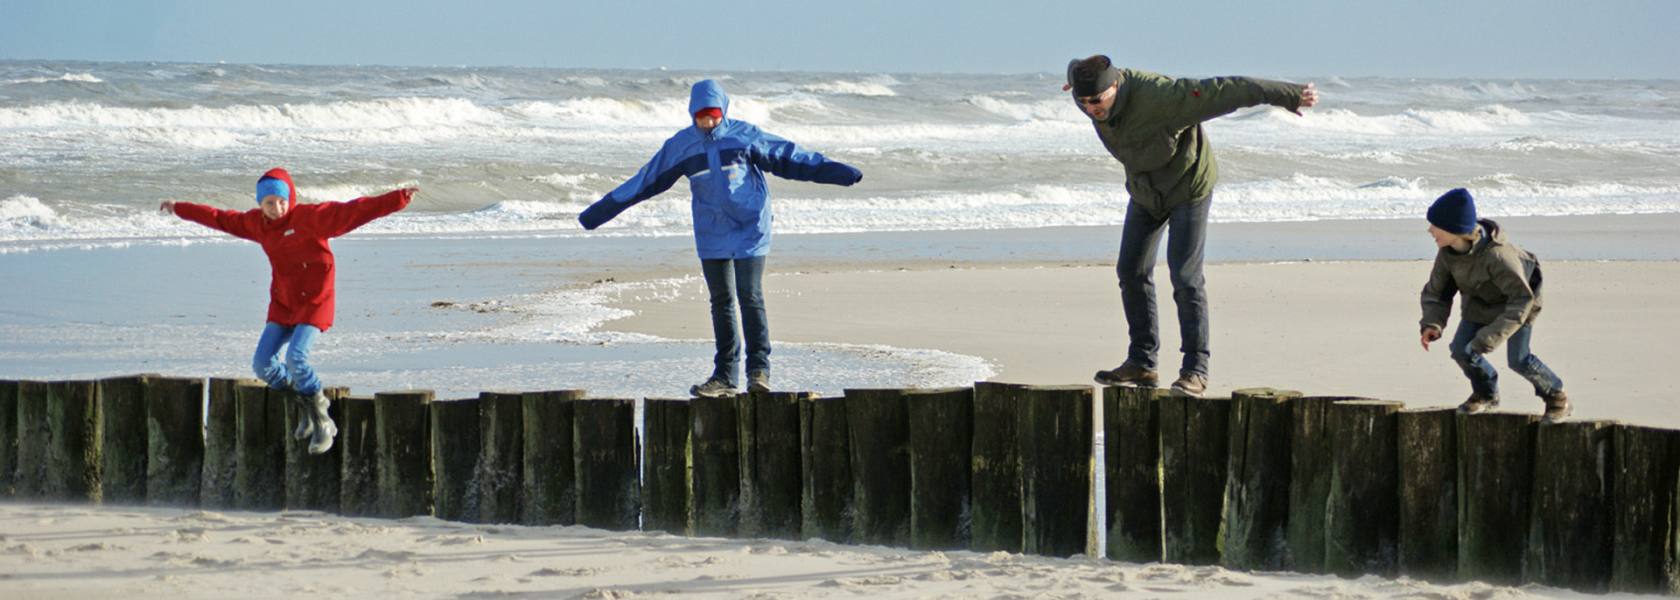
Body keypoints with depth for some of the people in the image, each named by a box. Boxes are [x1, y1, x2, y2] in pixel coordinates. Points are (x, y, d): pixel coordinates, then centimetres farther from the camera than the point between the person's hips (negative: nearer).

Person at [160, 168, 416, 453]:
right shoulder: (256, 223, 5)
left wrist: (398, 199, -33)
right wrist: (180, 209, 30)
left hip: (313, 303, -7)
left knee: (296, 358, -24)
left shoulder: (311, 217, -14)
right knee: (263, 364, -2)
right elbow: (221, 219, 21)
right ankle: (307, 407, 19)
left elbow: (353, 212, -22)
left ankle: (323, 423, -8)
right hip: (282, 305, 7)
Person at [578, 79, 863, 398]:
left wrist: (837, 172, -10)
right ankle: (725, 375, 12)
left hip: (750, 230, -3)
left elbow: (788, 158, -4)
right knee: (721, 302, 6)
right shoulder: (681, 145, 1)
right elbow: (646, 181, 7)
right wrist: (602, 210, 8)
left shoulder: (745, 135, -6)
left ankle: (758, 368, -4)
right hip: (712, 236, 3)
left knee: (750, 297, -11)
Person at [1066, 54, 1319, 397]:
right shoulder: (1087, 95, -17)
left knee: (1185, 275, -13)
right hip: (1144, 187, 7)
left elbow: (1225, 91, -36)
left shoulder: (1157, 96, -38)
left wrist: (1291, 95, -34)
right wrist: (1075, 73, 38)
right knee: (1131, 270, 6)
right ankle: (1141, 365, 14)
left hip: (1187, 185, -7)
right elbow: (1076, 69, 10)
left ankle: (1195, 370, -9)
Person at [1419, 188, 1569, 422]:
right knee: (1460, 349, -5)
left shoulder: (1496, 254, -42)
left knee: (1518, 359, -14)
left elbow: (1521, 299, -38)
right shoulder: (1447, 252, -22)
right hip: (1481, 301, 6)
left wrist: (1490, 336, -43)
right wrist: (1432, 324, -30)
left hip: (1516, 295, -6)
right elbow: (1436, 291, -10)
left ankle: (1556, 396, 12)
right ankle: (1486, 393, 23)